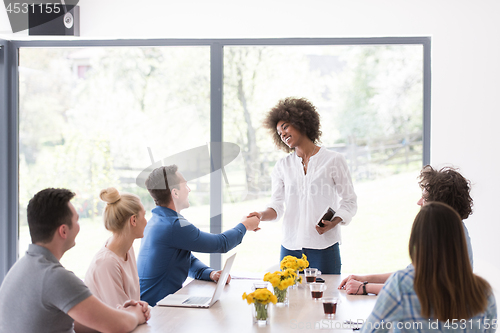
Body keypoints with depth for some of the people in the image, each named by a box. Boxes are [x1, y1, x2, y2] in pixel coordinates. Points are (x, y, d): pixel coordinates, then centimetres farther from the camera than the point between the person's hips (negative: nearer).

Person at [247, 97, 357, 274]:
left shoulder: (333, 160, 4)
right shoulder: (282, 166, 14)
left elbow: (349, 201, 4)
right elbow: (277, 206, 7)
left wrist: (333, 223, -13)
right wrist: (261, 215, -14)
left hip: (323, 246, -3)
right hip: (290, 247, 3)